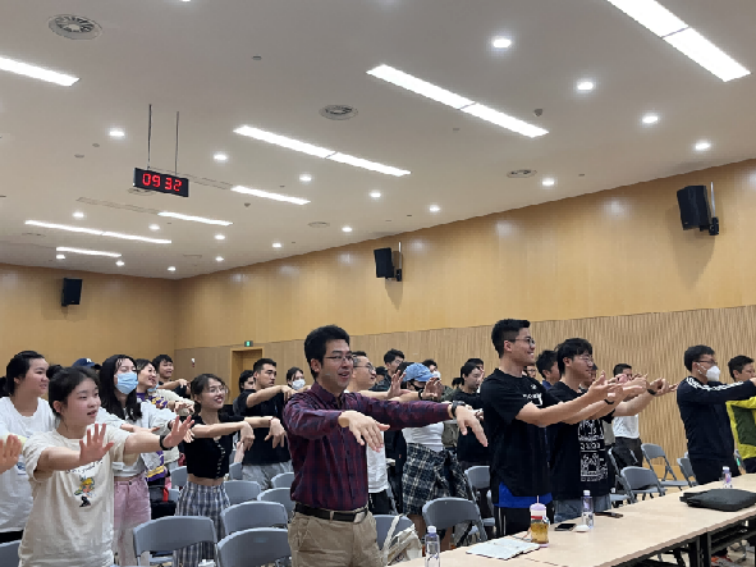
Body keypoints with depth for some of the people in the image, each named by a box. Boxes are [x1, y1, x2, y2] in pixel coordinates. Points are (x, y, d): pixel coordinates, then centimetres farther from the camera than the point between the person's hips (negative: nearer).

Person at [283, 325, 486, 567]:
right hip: (319, 529, -5)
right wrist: (347, 417, -54)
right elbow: (305, 422, -34)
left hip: (362, 524, 5)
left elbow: (402, 412, -8)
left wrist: (453, 409, -24)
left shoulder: (358, 403, 7)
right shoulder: (299, 405, -10)